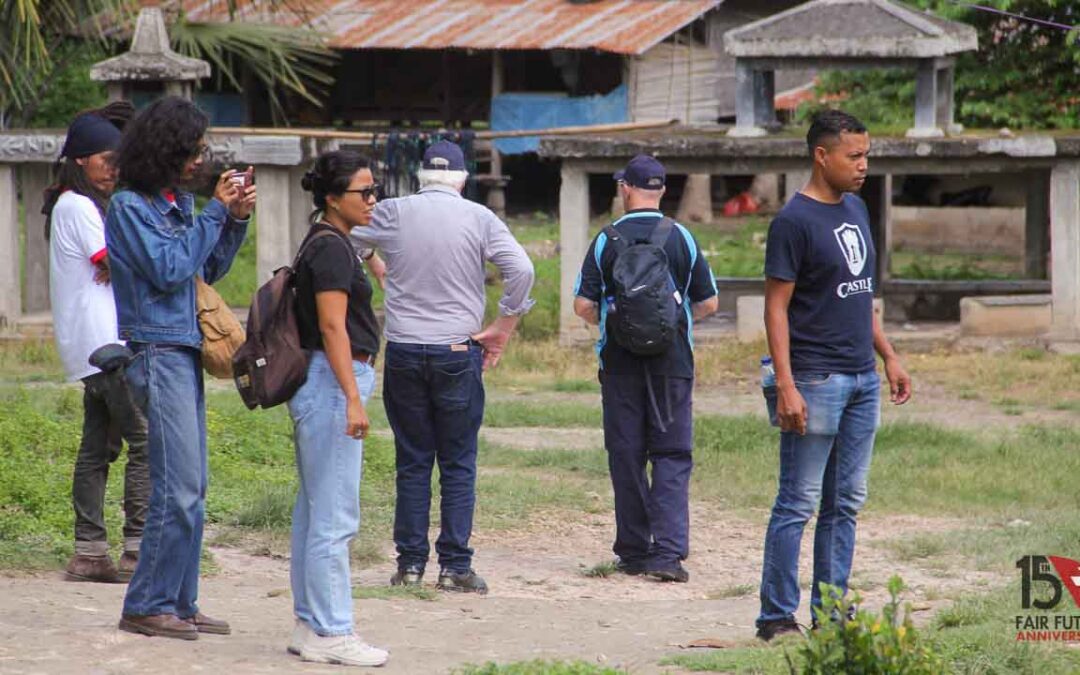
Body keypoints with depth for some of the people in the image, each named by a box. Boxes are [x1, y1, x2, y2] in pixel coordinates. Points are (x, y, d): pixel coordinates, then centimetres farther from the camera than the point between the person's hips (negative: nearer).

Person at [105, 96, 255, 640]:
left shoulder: (179, 202, 13)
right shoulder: (128, 206, -10)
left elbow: (209, 270, 20)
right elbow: (170, 270, -17)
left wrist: (236, 219, 6)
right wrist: (216, 211, -13)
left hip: (185, 351, 8)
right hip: (157, 352, -8)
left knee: (189, 491, 9)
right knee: (178, 489, -11)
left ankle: (179, 603, 13)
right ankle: (147, 606, -5)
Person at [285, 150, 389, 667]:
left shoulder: (324, 244, 17)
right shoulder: (330, 248, -14)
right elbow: (333, 327, -20)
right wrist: (353, 399, -23)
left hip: (317, 388, 11)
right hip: (333, 383, -11)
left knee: (314, 511, 12)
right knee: (335, 517, -9)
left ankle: (311, 626, 16)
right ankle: (330, 633, -8)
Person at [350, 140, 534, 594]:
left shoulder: (390, 214, 1)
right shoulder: (479, 219, -2)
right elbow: (521, 270, -9)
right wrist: (503, 329, 0)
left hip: (403, 351, 1)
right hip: (457, 352, -1)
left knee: (411, 463, 8)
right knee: (458, 465, 3)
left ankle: (410, 563, 7)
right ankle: (455, 566, 0)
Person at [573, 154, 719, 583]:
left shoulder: (607, 240, -2)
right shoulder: (681, 238, 0)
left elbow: (583, 306, -3)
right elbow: (709, 303, 5)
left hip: (620, 363, 0)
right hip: (672, 362, 0)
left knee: (626, 458, 8)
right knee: (672, 456, 0)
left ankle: (633, 551, 11)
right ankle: (668, 551, -13)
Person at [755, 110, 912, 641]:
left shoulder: (855, 209, 13)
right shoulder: (794, 221, -11)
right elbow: (776, 307, -13)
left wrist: (888, 357, 19)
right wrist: (786, 387, -19)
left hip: (863, 379, 8)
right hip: (816, 381, -8)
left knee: (845, 503, 10)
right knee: (799, 503, -5)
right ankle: (776, 617, -1)